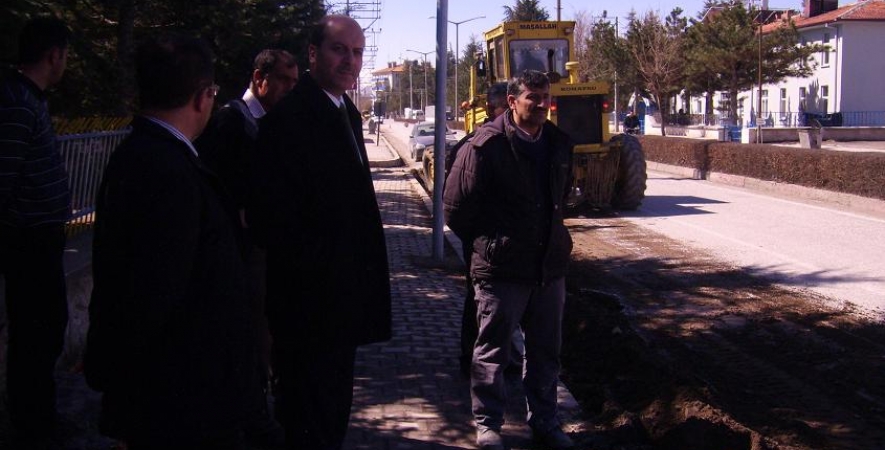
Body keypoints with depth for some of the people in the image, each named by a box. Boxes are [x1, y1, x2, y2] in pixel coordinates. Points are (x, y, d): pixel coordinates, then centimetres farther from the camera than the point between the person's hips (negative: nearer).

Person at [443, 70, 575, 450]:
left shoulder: (559, 144, 5)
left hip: (550, 265, 6)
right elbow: (456, 206, -9)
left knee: (546, 351, 15)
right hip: (501, 268, -5)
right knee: (493, 351, 8)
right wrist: (485, 244, 1)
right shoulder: (486, 145, -14)